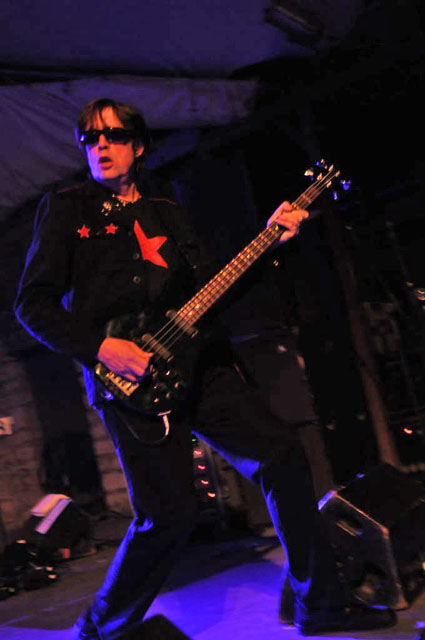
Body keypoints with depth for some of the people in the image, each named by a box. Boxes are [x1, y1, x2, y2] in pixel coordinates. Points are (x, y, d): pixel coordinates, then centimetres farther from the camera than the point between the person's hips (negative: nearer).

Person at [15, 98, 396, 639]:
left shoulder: (164, 208, 18)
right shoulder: (65, 208, 3)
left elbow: (211, 283, 18)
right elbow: (33, 304, -4)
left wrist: (271, 239, 7)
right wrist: (100, 348, -17)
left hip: (196, 360, 6)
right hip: (126, 377, -6)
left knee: (281, 454, 0)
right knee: (169, 513, -13)